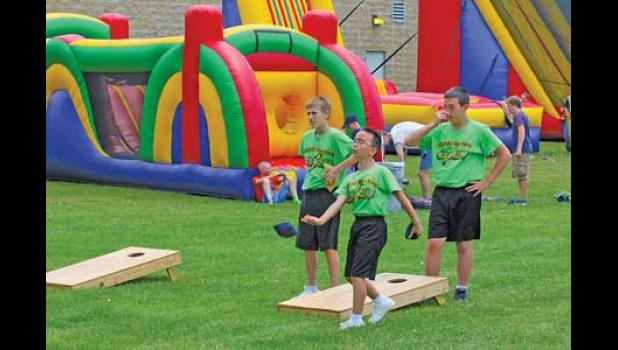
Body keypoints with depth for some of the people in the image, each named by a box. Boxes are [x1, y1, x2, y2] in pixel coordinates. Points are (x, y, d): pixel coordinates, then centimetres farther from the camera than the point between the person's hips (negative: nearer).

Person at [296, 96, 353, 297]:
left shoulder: (335, 137, -11)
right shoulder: (307, 137, 10)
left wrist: (337, 169, -16)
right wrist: (312, 173, 10)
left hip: (328, 193, -7)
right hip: (308, 193, 7)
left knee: (329, 246, -5)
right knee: (307, 245, 10)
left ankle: (335, 290, 0)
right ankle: (311, 288, 21)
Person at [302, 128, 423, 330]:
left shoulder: (380, 172, -6)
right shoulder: (351, 178, 13)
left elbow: (401, 197, -2)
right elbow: (339, 202, 1)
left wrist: (416, 222, 3)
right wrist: (321, 220, -16)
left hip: (374, 225, -8)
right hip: (357, 224, 8)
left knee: (358, 274, -11)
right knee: (351, 276, 11)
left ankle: (356, 318, 0)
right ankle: (382, 302, 29)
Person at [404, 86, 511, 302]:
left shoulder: (478, 131, -3)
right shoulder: (440, 131, 6)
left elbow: (505, 155, 0)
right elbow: (409, 142, 2)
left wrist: (487, 181, -3)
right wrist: (433, 124, -7)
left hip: (467, 193, -2)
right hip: (441, 192, 3)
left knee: (464, 244, 5)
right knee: (434, 242, -4)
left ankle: (462, 289, 16)